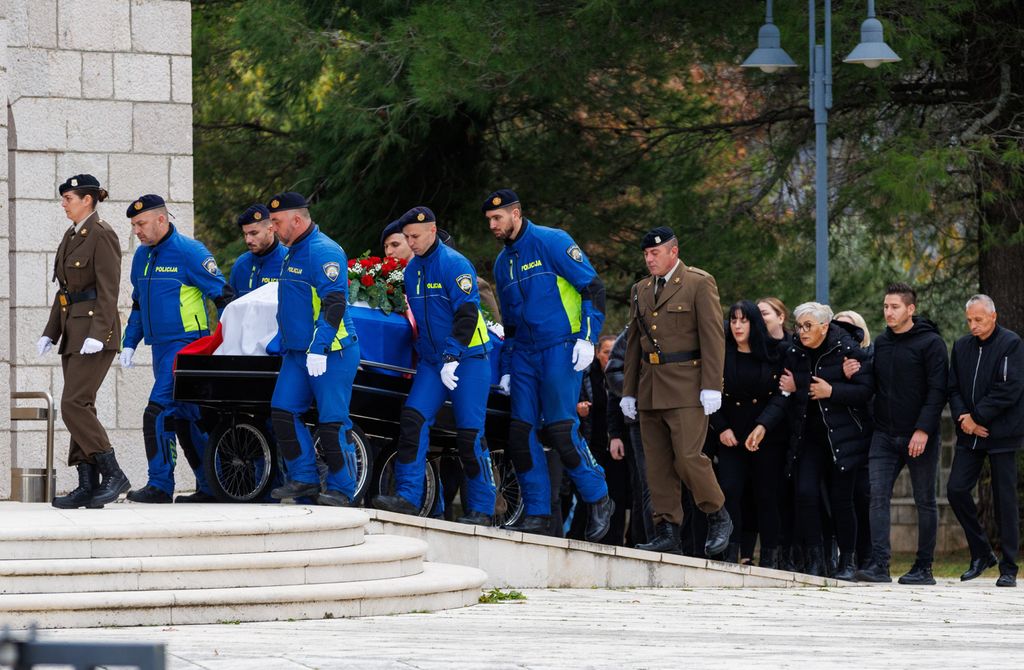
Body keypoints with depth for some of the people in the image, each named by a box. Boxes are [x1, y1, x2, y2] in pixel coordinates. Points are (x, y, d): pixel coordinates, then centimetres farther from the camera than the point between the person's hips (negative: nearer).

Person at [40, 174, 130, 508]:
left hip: (96, 329, -10)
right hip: (74, 330, 10)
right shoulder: (71, 236, 16)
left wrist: (97, 334, -24)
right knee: (79, 407, 6)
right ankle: (88, 486, 6)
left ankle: (113, 475, -10)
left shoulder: (102, 235, -11)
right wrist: (50, 332, 16)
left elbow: (109, 289, -17)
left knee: (74, 405, -15)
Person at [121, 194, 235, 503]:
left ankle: (160, 486, -14)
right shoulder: (142, 256, 14)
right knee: (185, 419, 11)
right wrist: (129, 343, 18)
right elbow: (138, 304, 25)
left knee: (158, 413, -16)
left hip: (186, 345, -9)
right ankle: (209, 487, 16)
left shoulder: (189, 252, -11)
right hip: (161, 348, 9)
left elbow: (224, 297, -11)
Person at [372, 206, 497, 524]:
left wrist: (451, 357, -24)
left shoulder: (454, 264, -13)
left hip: (468, 358, -7)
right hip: (431, 362, 7)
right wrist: (421, 350, 22)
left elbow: (467, 314, -19)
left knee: (470, 435, -7)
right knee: (413, 420, -11)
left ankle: (481, 509, 0)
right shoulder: (411, 270, 11)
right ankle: (407, 497, -14)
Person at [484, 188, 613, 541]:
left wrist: (587, 338, -17)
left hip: (561, 349, -7)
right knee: (521, 430, -1)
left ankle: (599, 501, 3)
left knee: (560, 429, -12)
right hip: (524, 353, 7)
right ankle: (537, 513, 3)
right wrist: (506, 369, 19)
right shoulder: (503, 262, 17)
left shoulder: (551, 242, -6)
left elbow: (593, 286, -10)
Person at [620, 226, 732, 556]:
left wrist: (712, 387, -14)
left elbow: (713, 336, -7)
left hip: (686, 386, -6)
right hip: (650, 389, 6)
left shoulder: (699, 283, -2)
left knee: (688, 457, -13)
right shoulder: (640, 290, 18)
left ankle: (718, 518, 5)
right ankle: (667, 532, 4)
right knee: (657, 465, 2)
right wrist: (628, 391, 17)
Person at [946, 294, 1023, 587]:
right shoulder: (962, 346, 11)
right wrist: (962, 418, -9)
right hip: (969, 434, 5)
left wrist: (976, 417, -15)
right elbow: (953, 387, 10)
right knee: (956, 490, -3)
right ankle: (981, 554, 13)